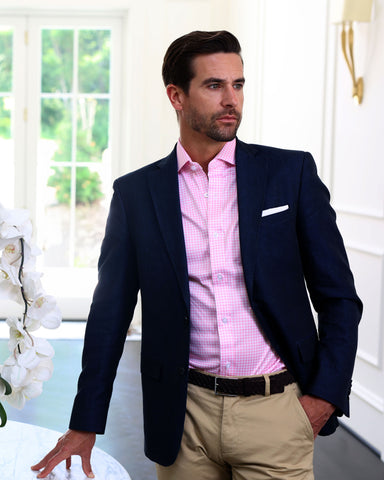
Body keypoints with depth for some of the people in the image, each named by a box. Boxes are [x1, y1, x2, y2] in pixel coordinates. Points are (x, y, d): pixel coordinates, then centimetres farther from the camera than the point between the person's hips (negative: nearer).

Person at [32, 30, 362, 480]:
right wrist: (85, 426, 4)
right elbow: (110, 311, 5)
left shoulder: (291, 172, 0)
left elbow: (338, 295, 3)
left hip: (275, 409, 0)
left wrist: (325, 395, -5)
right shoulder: (135, 192, 2)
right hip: (185, 413, 1)